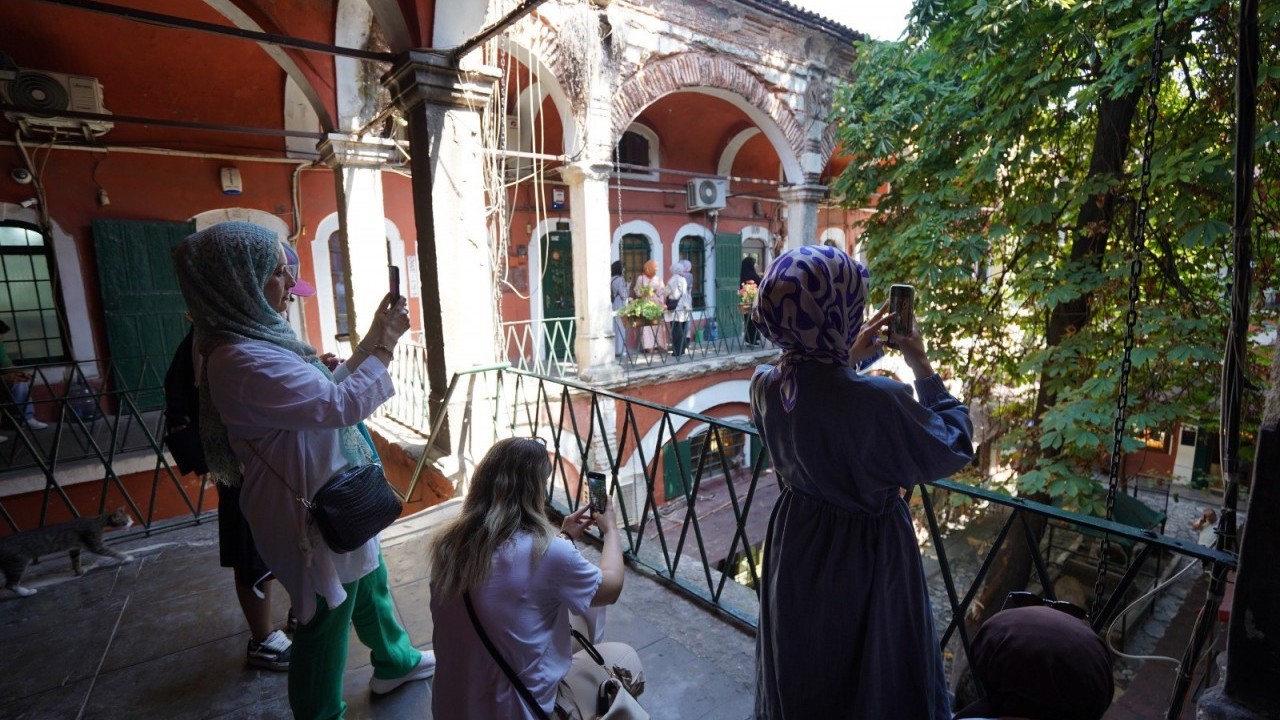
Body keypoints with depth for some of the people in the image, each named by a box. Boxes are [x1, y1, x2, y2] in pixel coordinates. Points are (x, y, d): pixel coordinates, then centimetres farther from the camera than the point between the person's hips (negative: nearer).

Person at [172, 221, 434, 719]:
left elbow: (325, 394, 14)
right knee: (326, 619, 10)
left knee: (369, 582, 27)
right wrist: (383, 348, -17)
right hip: (314, 515, -10)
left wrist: (370, 343, 6)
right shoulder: (241, 360, -29)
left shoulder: (259, 339, 5)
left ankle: (395, 662, 49)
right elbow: (339, 404, -30)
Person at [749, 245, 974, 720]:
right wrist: (923, 370, -7)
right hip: (868, 556, -5)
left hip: (796, 545, 5)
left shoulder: (765, 386, -15)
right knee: (877, 673, 24)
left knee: (801, 674, 28)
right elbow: (952, 452, -13)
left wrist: (852, 356, 6)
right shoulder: (879, 399, -33)